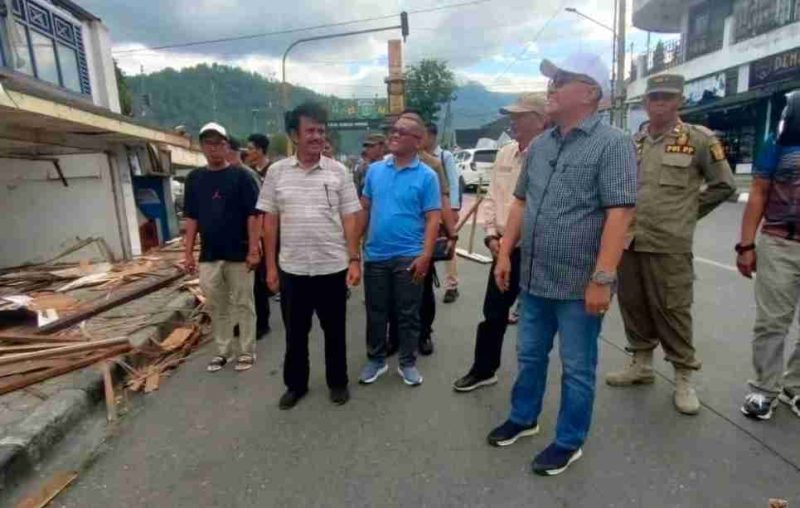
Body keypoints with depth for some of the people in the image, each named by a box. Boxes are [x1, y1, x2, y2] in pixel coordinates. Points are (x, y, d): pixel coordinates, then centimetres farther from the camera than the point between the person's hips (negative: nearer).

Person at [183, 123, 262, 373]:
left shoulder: (241, 176, -5)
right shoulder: (194, 178, 8)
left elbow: (254, 215, -8)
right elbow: (191, 218, 11)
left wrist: (254, 249, -14)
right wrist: (188, 252, 6)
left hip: (239, 254, -4)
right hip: (208, 256, 4)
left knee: (243, 304, 6)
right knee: (215, 306, 12)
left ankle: (247, 351, 19)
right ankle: (223, 351, 26)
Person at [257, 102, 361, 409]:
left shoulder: (338, 171, -1)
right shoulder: (276, 172, 2)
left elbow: (349, 219, -1)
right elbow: (270, 221, 4)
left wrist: (354, 260, -8)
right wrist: (271, 266, 2)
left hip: (332, 268, -1)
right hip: (292, 269, 1)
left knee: (335, 331, 13)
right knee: (295, 333, 15)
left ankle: (338, 382, 32)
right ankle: (295, 384, 34)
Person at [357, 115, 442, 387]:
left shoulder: (426, 176, -6)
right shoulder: (375, 170, 6)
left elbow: (433, 219, -9)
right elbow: (364, 209, 10)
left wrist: (425, 255, -17)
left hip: (409, 257, -3)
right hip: (375, 255, 4)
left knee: (408, 313, 9)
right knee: (376, 311, 14)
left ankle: (408, 362, 25)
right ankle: (375, 360, 30)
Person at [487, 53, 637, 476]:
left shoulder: (612, 143, -10)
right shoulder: (539, 145, 9)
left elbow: (619, 213, -17)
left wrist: (602, 279, -21)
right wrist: (505, 252, 9)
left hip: (579, 284, -6)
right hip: (534, 278, 6)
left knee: (577, 369, 11)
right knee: (529, 356, 20)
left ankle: (569, 442, 31)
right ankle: (523, 418, 41)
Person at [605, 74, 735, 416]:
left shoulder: (698, 140, -2)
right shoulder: (631, 143, 8)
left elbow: (724, 185, 5)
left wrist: (688, 213, 5)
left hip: (669, 245, -4)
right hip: (628, 241, 4)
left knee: (672, 311, 2)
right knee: (633, 306, 12)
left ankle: (684, 377, 18)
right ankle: (641, 364, 30)